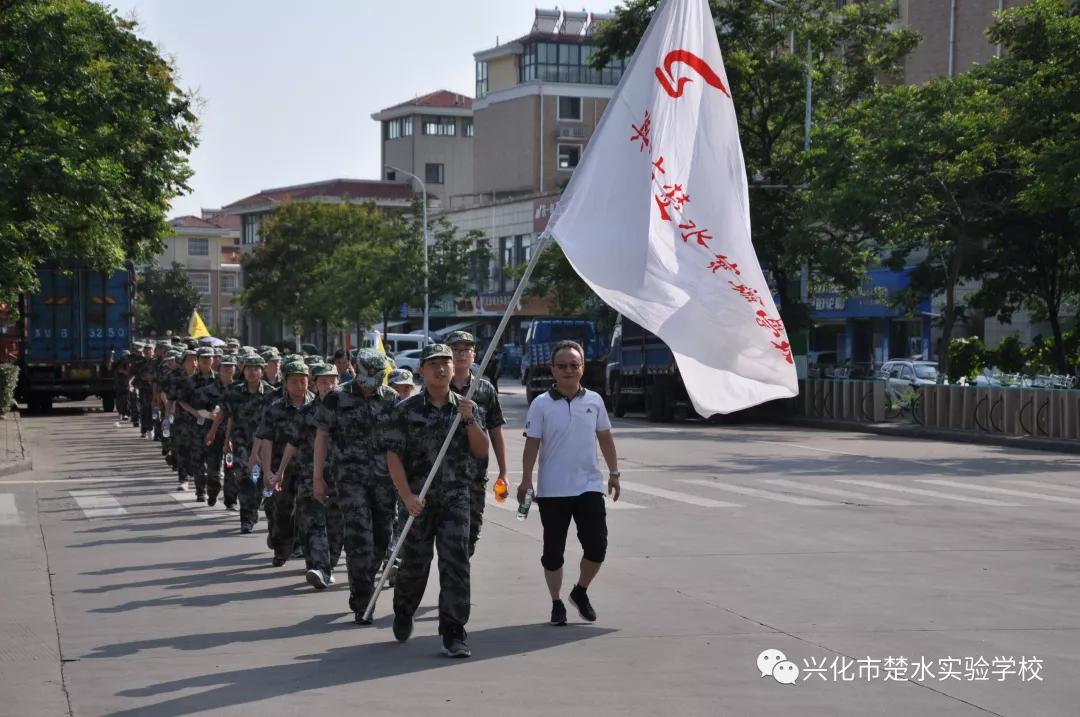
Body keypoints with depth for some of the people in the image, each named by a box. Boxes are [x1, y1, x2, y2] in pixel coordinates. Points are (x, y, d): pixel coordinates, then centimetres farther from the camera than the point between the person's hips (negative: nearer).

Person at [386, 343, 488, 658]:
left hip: (456, 496, 1)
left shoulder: (466, 407, 8)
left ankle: (453, 633, -4)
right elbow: (393, 455, -4)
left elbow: (482, 451, 5)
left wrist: (469, 420, -11)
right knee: (414, 563, 8)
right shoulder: (406, 410, 0)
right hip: (418, 499, -1)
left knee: (456, 563, -8)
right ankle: (403, 614, 36)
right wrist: (406, 496, -14)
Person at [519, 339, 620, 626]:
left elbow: (605, 438, 13)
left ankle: (581, 592, 22)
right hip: (552, 491, -2)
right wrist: (526, 481, -9)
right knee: (553, 551, 5)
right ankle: (556, 603, 19)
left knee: (597, 546, -2)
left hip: (589, 486, 2)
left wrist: (613, 472, 11)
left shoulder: (594, 400, 4)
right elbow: (532, 444, -3)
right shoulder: (541, 404, -4)